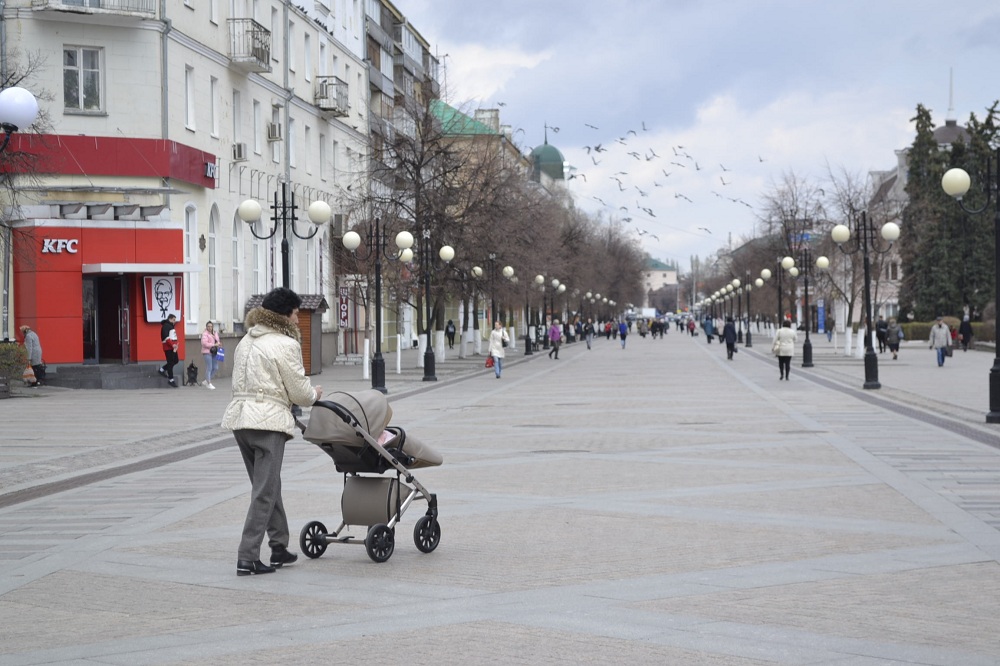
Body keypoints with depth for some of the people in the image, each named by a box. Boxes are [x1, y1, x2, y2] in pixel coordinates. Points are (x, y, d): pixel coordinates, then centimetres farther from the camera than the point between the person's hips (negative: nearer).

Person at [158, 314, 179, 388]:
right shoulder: (165, 326, -11)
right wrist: (172, 345, -25)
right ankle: (171, 379, -1)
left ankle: (162, 370, 26)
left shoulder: (171, 326, 20)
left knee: (176, 360, 12)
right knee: (170, 363, -6)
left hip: (172, 347, 10)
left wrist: (176, 343, 6)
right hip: (168, 347, -10)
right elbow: (166, 337, -21)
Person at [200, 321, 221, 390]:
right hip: (207, 352, -8)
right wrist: (214, 345, -18)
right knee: (209, 368, -6)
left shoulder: (215, 333, 17)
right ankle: (209, 384, 5)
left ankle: (206, 381, 18)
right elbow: (204, 343, -18)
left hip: (214, 353, 8)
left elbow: (217, 342, 27)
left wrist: (218, 344, 3)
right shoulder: (205, 334, -7)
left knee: (216, 368, 5)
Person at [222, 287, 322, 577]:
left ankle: (279, 547, 26)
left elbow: (241, 382, 17)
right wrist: (315, 394, 14)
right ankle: (247, 559, -7)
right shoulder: (285, 344, -9)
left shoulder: (246, 341, 17)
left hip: (239, 417, 8)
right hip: (268, 421, -8)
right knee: (264, 492, -5)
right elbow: (299, 391, -8)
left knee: (268, 486, 18)